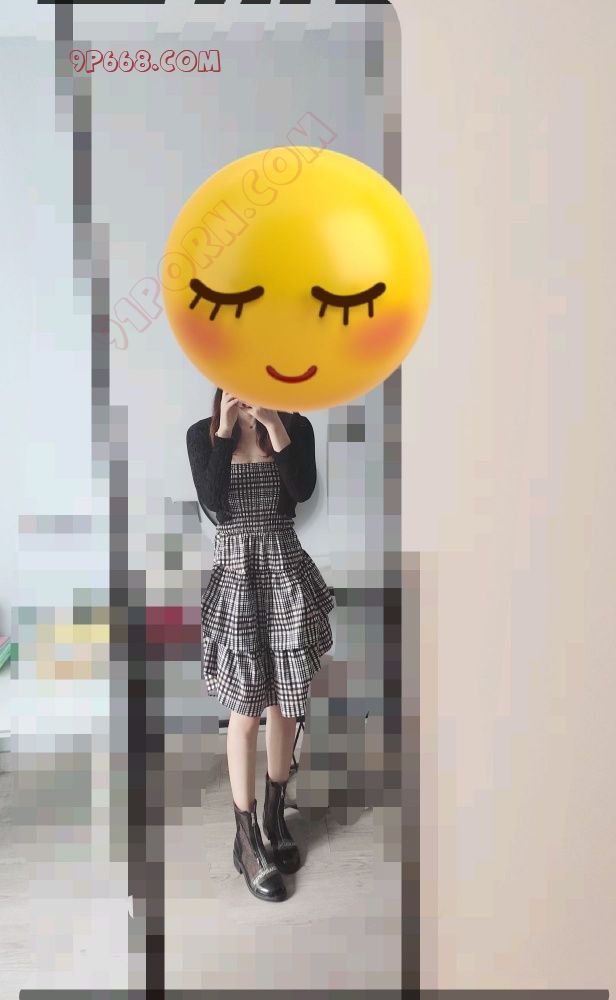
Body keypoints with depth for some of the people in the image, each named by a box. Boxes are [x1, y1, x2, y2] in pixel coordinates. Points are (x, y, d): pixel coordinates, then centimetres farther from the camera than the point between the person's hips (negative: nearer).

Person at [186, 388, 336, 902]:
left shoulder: (297, 426, 2)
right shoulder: (202, 434, 0)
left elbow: (303, 490, -14)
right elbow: (213, 504, -14)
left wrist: (275, 426, -19)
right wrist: (225, 432, -16)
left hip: (286, 569, 2)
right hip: (236, 572, -2)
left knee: (286, 702, 11)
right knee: (246, 709, 2)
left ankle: (275, 813, 33)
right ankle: (247, 837, 18)